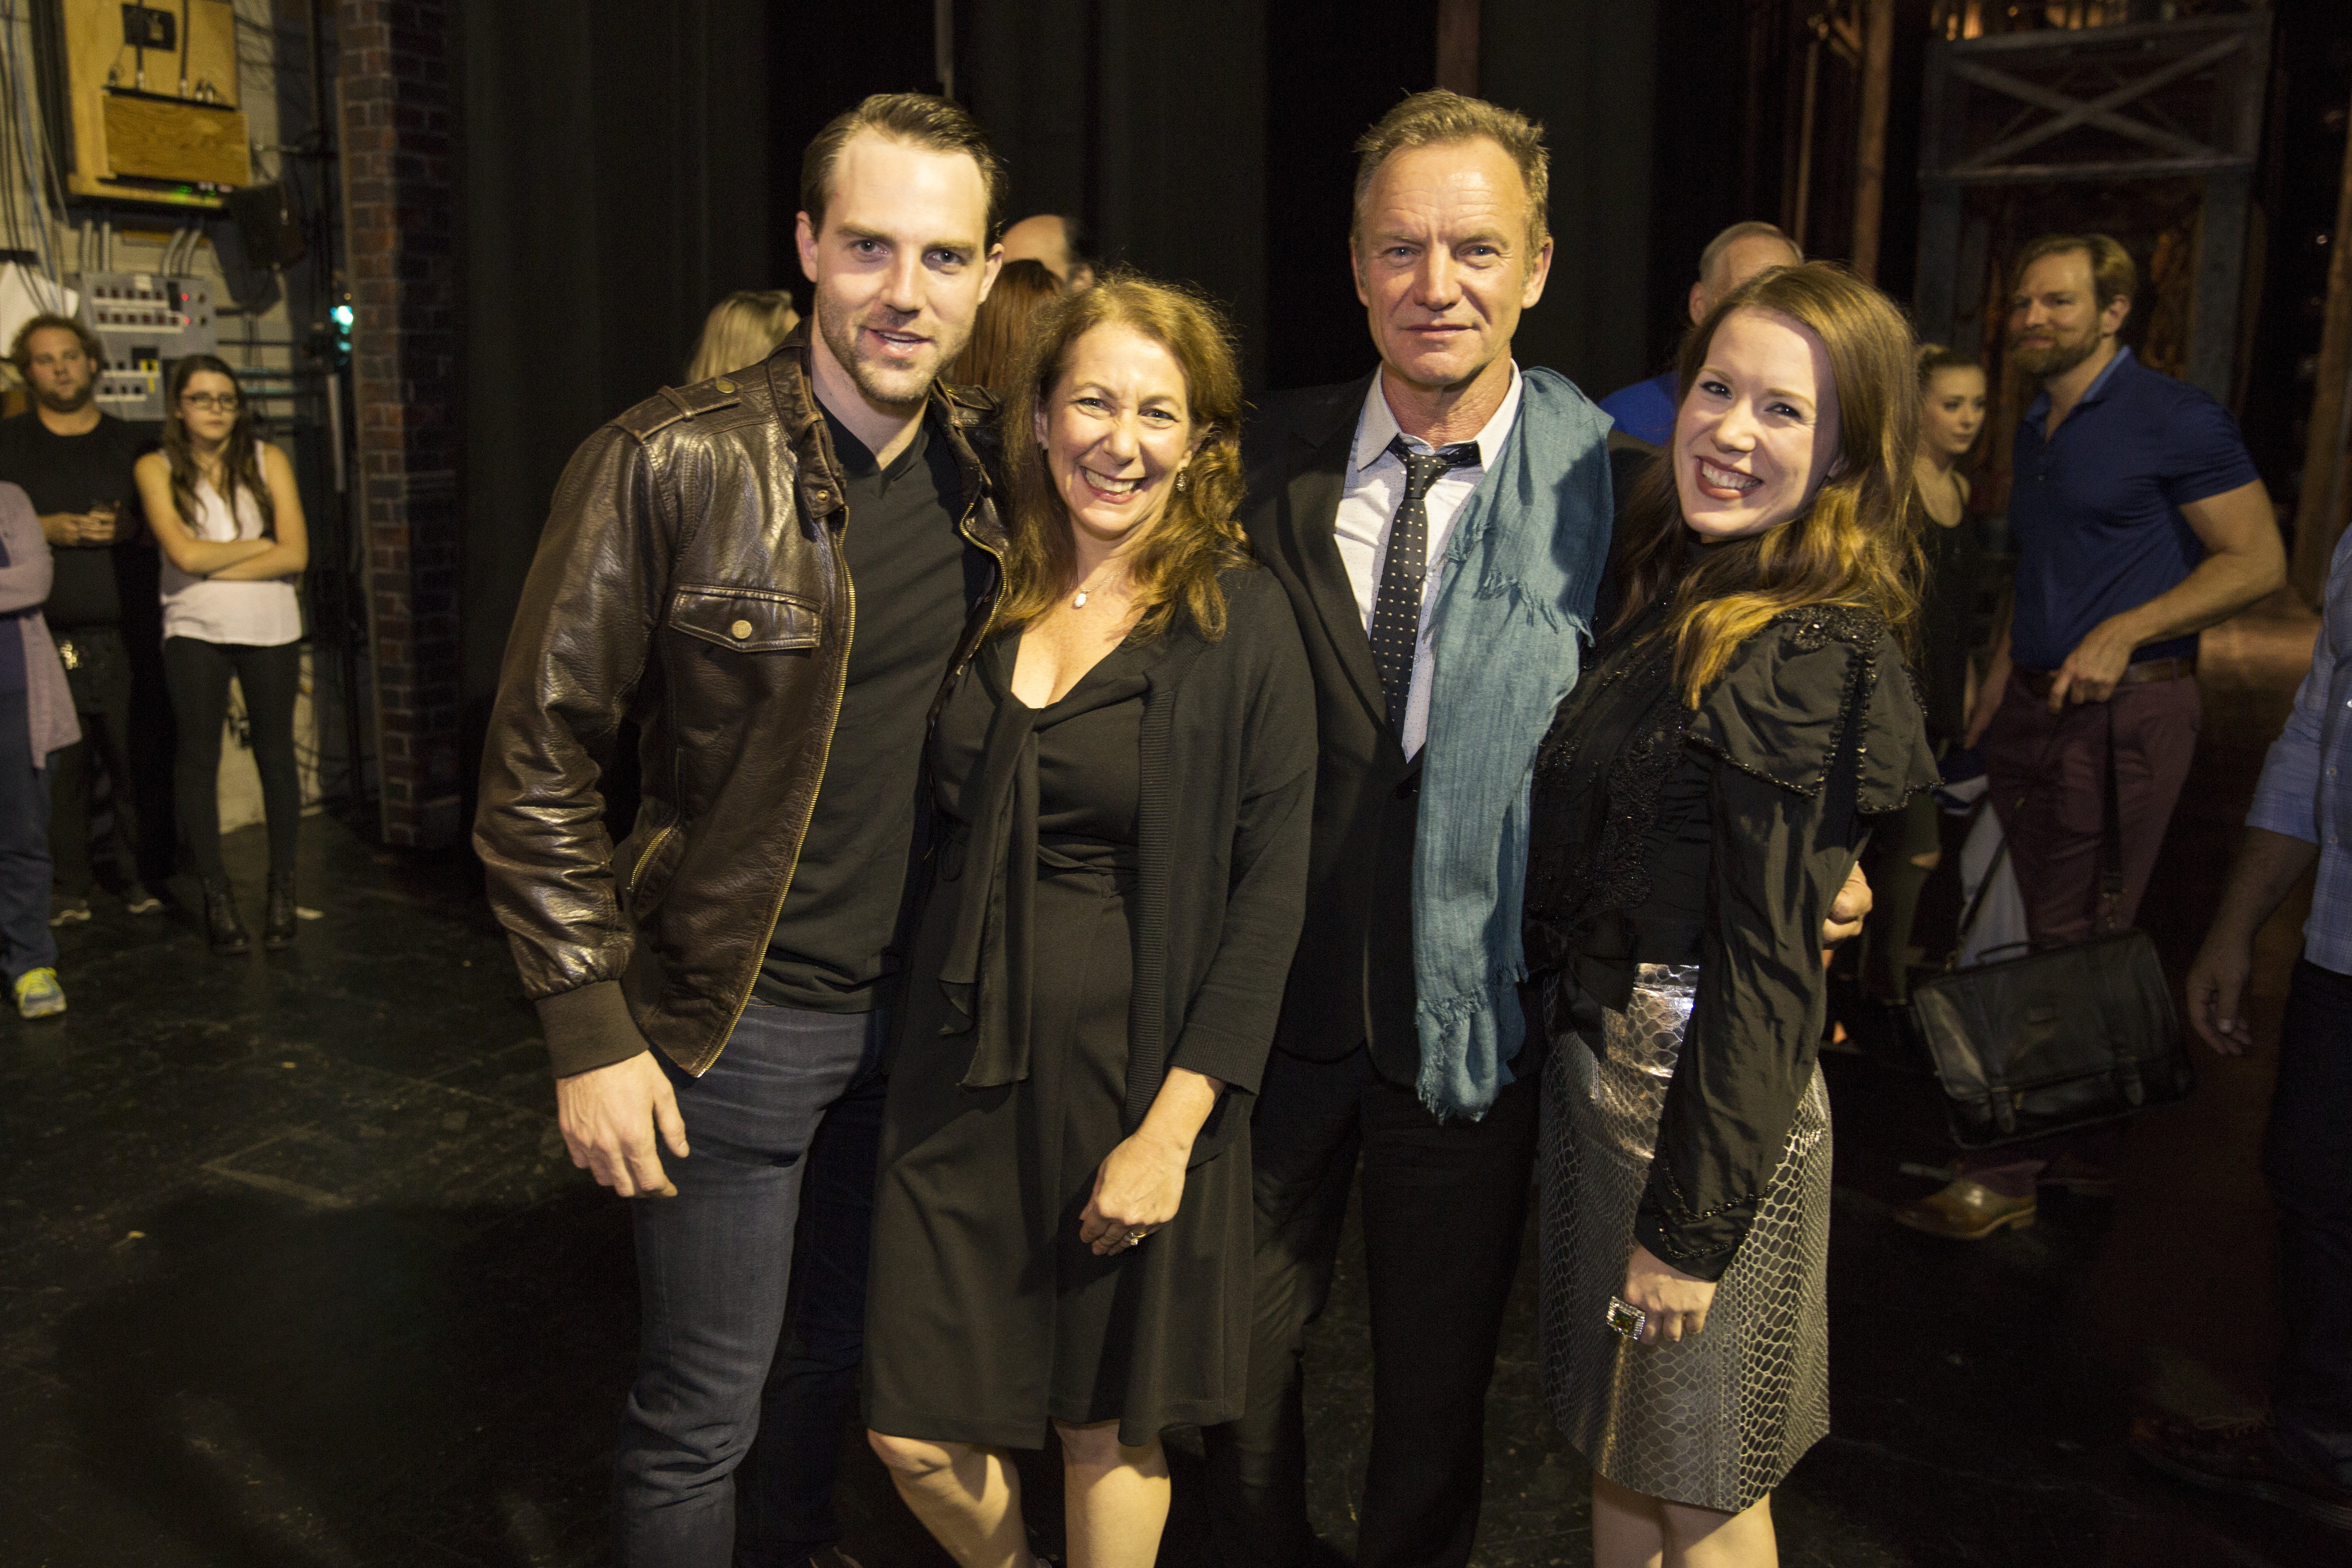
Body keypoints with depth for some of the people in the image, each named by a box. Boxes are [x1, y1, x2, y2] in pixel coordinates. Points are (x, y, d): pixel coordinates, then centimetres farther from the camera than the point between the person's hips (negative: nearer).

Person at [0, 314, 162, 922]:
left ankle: (141, 879, 9)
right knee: (61, 768, -1)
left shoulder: (130, 443, 14)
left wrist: (130, 527, -5)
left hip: (124, 632, 1)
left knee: (137, 760, -2)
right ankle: (71, 887, 8)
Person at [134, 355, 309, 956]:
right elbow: (185, 554, -11)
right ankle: (216, 894, 9)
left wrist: (216, 568, -8)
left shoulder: (267, 460, 4)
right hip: (195, 630, 0)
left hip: (270, 627, 1)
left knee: (275, 754, 6)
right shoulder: (157, 469, 2)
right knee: (197, 758, 1)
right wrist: (263, 544, -3)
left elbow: (295, 555, -5)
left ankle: (281, 887, 16)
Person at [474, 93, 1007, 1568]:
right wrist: (591, 1033, -14)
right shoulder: (669, 465, -17)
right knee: (702, 1414, 10)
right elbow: (539, 766, -13)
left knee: (839, 1347, 25)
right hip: (733, 1022, -5)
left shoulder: (989, 463, 0)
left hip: (912, 1003, 6)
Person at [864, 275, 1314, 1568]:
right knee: (915, 1433, 10)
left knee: (1109, 1422, 13)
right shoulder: (987, 599, 3)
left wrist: (1173, 1123, -14)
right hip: (965, 1068, 4)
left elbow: (1269, 890, -10)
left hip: (1137, 1072, -3)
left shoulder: (1240, 621, -7)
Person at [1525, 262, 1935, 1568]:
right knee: (1624, 1458, 24)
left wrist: (1693, 1224, -17)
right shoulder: (1680, 594, 6)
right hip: (1602, 1056, 8)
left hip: (1703, 1092, -8)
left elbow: (1769, 971, -21)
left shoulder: (1809, 655, -21)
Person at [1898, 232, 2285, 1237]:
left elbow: (2258, 561, -9)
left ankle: (2009, 1173, -1)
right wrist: (1983, 719, 17)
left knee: (2073, 947, -6)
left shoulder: (2171, 419, -7)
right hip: (2034, 712, 8)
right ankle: (2080, 1149, 23)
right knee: (2041, 938, 10)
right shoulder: (2035, 435, 17)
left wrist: (2124, 631, -20)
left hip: (2126, 712, -8)